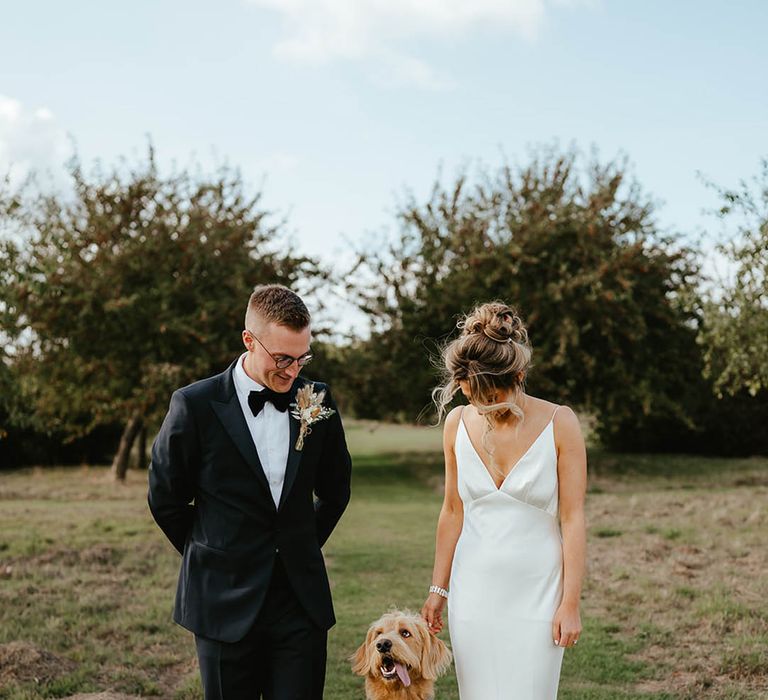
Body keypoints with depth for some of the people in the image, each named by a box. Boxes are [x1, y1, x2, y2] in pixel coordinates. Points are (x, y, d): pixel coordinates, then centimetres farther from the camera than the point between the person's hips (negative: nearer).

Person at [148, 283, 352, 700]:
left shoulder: (317, 403, 1)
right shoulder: (195, 405, -9)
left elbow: (335, 490, 15)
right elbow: (165, 498, 2)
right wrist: (211, 558, 8)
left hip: (301, 599, 2)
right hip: (226, 603, -2)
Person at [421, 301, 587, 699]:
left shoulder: (559, 424, -10)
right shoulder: (458, 423, 0)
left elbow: (572, 518, -8)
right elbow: (453, 512, 9)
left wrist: (571, 603, -10)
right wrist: (438, 589, 10)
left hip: (536, 592, -3)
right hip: (473, 592, 3)